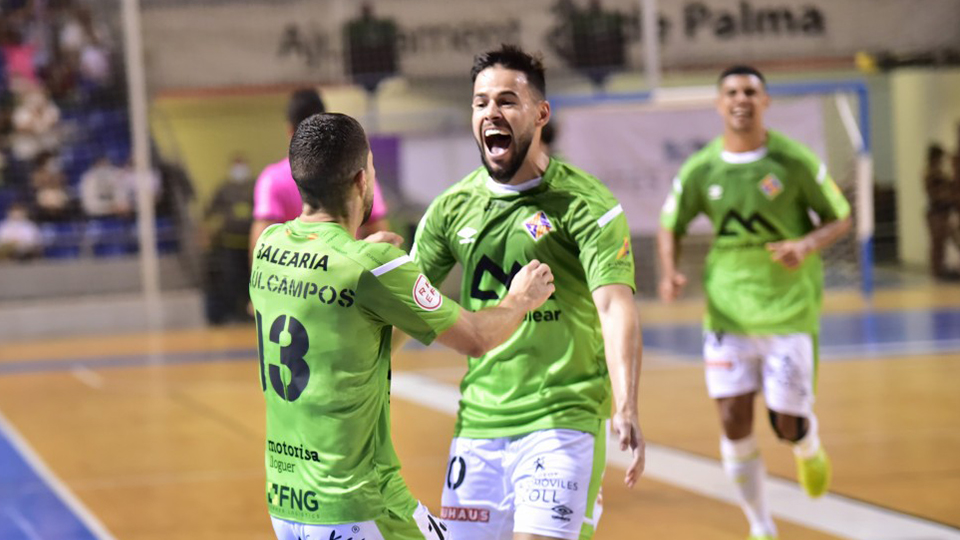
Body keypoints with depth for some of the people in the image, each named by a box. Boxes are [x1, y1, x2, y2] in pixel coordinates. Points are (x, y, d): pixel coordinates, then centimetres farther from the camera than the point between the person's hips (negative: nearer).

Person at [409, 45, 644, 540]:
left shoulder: (585, 203, -7)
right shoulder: (454, 207, 7)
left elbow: (615, 306, -18)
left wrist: (626, 410, -30)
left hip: (563, 420, -5)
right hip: (477, 421, 5)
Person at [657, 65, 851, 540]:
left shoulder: (794, 161, -8)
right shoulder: (701, 170, -3)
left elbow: (840, 218, 1)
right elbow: (671, 225, 11)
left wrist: (807, 245, -19)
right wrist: (669, 272, -8)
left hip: (790, 307, -2)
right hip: (728, 309, 2)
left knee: (788, 424, -1)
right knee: (734, 422, -3)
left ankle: (810, 452, 39)